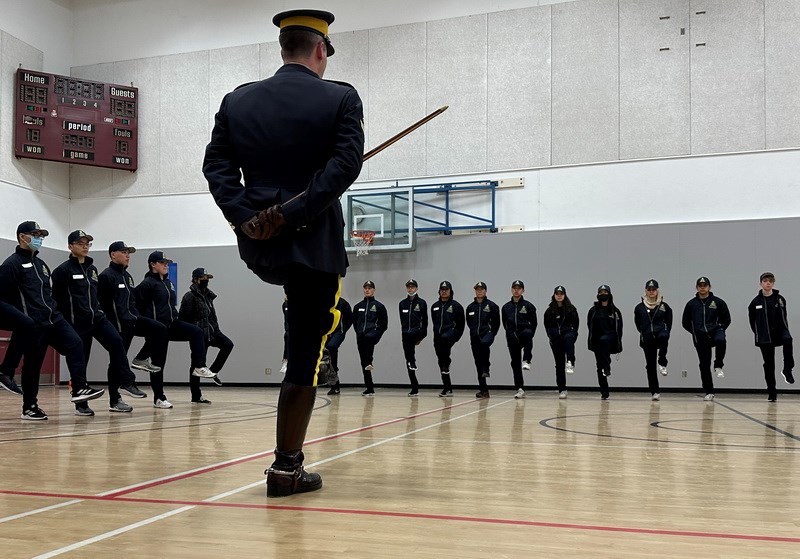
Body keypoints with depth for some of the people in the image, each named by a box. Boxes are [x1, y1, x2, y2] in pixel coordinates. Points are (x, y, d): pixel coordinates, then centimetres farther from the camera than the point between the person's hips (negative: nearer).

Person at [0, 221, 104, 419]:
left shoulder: (40, 263, 21)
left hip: (53, 319, 7)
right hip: (32, 325, -7)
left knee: (74, 344, -13)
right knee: (32, 364, 1)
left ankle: (80, 388, -14)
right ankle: (29, 407, 13)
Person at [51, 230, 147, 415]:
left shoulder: (92, 268, 15)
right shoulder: (63, 270, -5)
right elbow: (56, 297, -8)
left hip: (98, 317, 5)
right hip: (78, 322, -5)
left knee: (116, 342, -19)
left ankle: (127, 383, -18)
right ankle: (81, 404, 11)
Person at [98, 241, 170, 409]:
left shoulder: (127, 276, 19)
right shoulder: (106, 276, -8)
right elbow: (103, 305, -14)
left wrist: (138, 318, 13)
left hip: (133, 319, 7)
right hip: (119, 324, -7)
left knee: (161, 330, -14)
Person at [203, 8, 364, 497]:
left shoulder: (238, 101, 8)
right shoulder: (341, 99, -3)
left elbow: (216, 166, 1)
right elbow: (345, 165, -16)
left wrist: (246, 217, -6)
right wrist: (292, 214, -16)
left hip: (258, 247, 5)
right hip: (315, 246, -4)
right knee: (305, 356, 3)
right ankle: (288, 467, 7)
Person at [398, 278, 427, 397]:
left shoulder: (421, 302, 4)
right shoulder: (402, 303, 13)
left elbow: (425, 320, 4)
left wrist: (422, 336, -2)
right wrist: (403, 334, 9)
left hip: (417, 332, -4)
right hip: (406, 335, 4)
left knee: (410, 334, -40)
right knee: (408, 361, 1)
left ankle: (413, 363, -27)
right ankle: (415, 389, 7)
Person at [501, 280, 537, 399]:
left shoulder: (528, 306, 3)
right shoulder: (506, 307, 10)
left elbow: (534, 323, 5)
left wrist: (528, 335, -2)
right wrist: (511, 333, 9)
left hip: (524, 334, -3)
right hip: (512, 339, 3)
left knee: (527, 333, -39)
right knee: (515, 363, 2)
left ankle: (526, 361, -30)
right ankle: (520, 389, 8)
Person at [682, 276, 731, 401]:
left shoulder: (718, 302, 4)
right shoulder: (691, 304, 7)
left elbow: (727, 319, 9)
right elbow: (685, 322, 13)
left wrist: (720, 329, -1)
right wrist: (696, 332, 5)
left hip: (715, 332, -2)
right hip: (700, 338, 2)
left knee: (721, 341, -38)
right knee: (704, 365, 3)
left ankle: (718, 366, -17)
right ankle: (709, 392, 12)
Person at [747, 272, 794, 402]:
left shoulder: (780, 299, 2)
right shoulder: (756, 301, 0)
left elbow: (783, 317, 9)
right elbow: (752, 320, 8)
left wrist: (785, 331, 2)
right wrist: (758, 333, 4)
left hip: (780, 331, 0)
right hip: (764, 337, 0)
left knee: (788, 340, -35)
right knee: (769, 365, 3)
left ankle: (787, 370, -22)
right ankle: (772, 392, 12)